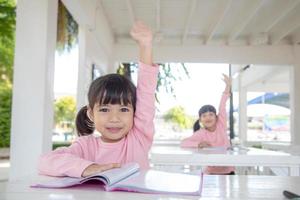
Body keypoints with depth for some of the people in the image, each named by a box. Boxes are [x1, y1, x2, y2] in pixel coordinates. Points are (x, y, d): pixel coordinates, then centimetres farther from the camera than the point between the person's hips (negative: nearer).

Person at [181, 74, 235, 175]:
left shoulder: (221, 125, -6)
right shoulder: (201, 133, -10)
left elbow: (222, 107, -10)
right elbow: (183, 143, -17)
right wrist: (198, 144, -33)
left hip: (228, 170, 2)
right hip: (211, 172, -2)